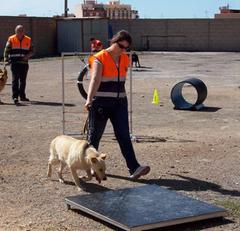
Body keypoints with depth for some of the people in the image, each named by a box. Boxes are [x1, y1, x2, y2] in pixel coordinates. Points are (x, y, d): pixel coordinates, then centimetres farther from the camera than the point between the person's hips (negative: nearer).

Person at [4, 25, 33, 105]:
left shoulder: (28, 40, 8)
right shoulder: (11, 39, 2)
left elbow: (31, 51, 11)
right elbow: (7, 50, 3)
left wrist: (27, 55, -9)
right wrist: (6, 59, -9)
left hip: (24, 63, 3)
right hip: (14, 63, -3)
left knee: (23, 80, 11)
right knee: (15, 80, -10)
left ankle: (22, 96, 23)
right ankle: (15, 96, -12)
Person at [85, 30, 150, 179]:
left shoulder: (125, 59, 9)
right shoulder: (100, 58, -9)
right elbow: (95, 79, -23)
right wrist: (89, 99, -35)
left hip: (120, 103, 5)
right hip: (101, 103, -4)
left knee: (124, 136, -5)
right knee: (95, 135, 7)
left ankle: (134, 168, -12)